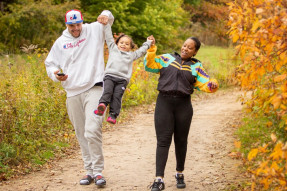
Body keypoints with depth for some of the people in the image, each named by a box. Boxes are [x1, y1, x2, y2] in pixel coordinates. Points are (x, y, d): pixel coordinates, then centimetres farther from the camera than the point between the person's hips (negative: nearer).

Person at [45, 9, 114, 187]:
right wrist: (56, 74, 1)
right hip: (73, 94, 4)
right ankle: (89, 171, 19)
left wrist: (106, 16, -1)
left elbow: (108, 16, 22)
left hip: (94, 89, -4)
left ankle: (98, 171, -9)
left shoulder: (94, 30, 6)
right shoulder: (60, 42, 12)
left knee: (92, 131, -19)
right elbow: (50, 63, 22)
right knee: (81, 135, 9)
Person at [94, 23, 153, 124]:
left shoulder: (131, 55, 30)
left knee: (117, 96, -14)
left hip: (122, 80, 0)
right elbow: (108, 36, 28)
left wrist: (148, 43, 53)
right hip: (109, 76, 0)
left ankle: (113, 115, -21)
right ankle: (102, 105, -41)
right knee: (107, 90, -24)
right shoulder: (113, 49, 27)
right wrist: (106, 24, 28)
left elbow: (141, 51, 42)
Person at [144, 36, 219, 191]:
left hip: (183, 105, 1)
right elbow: (150, 66, 6)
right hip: (164, 102, -1)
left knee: (181, 140, 9)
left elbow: (204, 84, 3)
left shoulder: (196, 66, 11)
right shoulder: (167, 58, 12)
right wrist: (151, 50, -5)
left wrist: (212, 85, -18)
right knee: (163, 141, -6)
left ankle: (180, 174, 27)